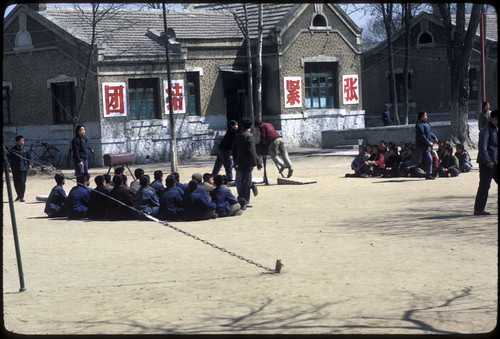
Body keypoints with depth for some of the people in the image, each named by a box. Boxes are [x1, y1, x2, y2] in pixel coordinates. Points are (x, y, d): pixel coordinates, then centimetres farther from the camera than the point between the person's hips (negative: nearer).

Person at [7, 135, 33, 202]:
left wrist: (30, 164, -5)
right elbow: (8, 158, -1)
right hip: (15, 169, 0)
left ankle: (22, 197, 2)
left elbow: (30, 158, 12)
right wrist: (9, 166, -14)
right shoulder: (12, 149, 1)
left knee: (22, 183, -6)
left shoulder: (25, 149, 7)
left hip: (23, 168, 0)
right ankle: (19, 195, 29)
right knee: (16, 183, 7)